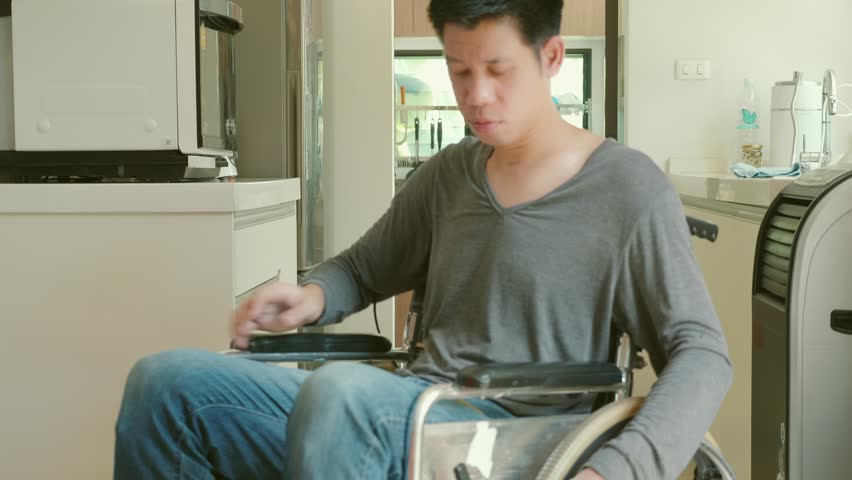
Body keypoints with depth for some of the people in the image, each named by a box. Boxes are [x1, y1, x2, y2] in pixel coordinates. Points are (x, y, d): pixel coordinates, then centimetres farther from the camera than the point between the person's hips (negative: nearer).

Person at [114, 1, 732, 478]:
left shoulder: (628, 188, -4)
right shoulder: (448, 174, 13)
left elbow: (702, 354, -7)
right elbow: (364, 267, 27)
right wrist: (312, 296, 1)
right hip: (398, 422, 6)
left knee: (340, 389, -37)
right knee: (166, 382, -6)